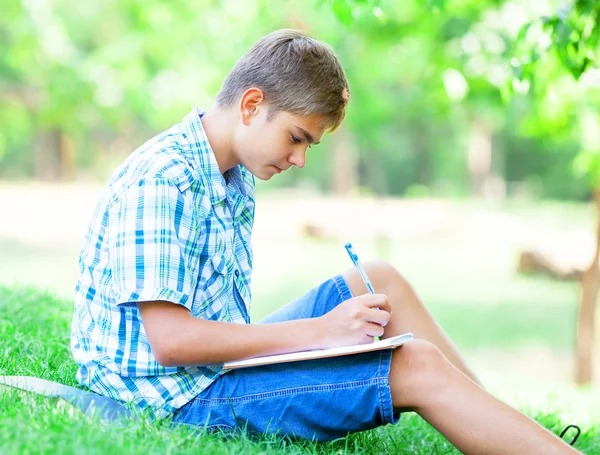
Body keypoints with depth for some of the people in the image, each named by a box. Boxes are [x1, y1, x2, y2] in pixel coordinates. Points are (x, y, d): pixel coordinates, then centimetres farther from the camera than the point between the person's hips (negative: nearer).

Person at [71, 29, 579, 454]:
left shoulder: (235, 178, 10)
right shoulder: (158, 182, -20)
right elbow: (169, 340, -26)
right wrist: (320, 330, -23)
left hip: (219, 362, 10)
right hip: (183, 396, -10)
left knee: (379, 281, 9)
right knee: (416, 368, -16)